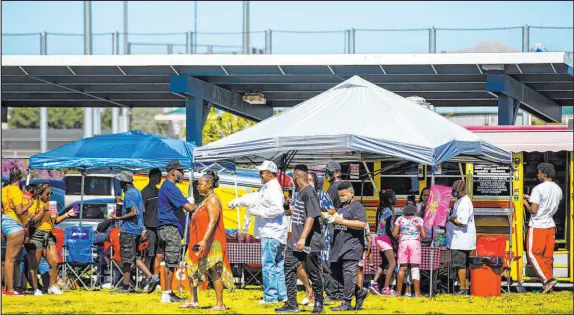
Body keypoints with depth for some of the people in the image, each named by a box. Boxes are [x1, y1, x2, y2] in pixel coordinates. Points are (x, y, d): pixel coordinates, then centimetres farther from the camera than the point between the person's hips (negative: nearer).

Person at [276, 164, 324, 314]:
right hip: (296, 241, 9)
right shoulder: (300, 193, 13)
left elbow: (311, 216, -23)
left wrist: (303, 238, -27)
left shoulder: (309, 193, -16)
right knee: (289, 269, 3)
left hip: (309, 243, -9)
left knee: (314, 273, 2)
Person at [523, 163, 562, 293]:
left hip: (537, 226, -7)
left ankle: (547, 279, -13)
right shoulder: (558, 190, 6)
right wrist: (532, 198, 21)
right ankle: (547, 286, 12)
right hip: (550, 225, 7)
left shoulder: (538, 189, -17)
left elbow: (534, 210, -19)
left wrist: (526, 204, 2)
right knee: (548, 255, 10)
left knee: (533, 253, 1)